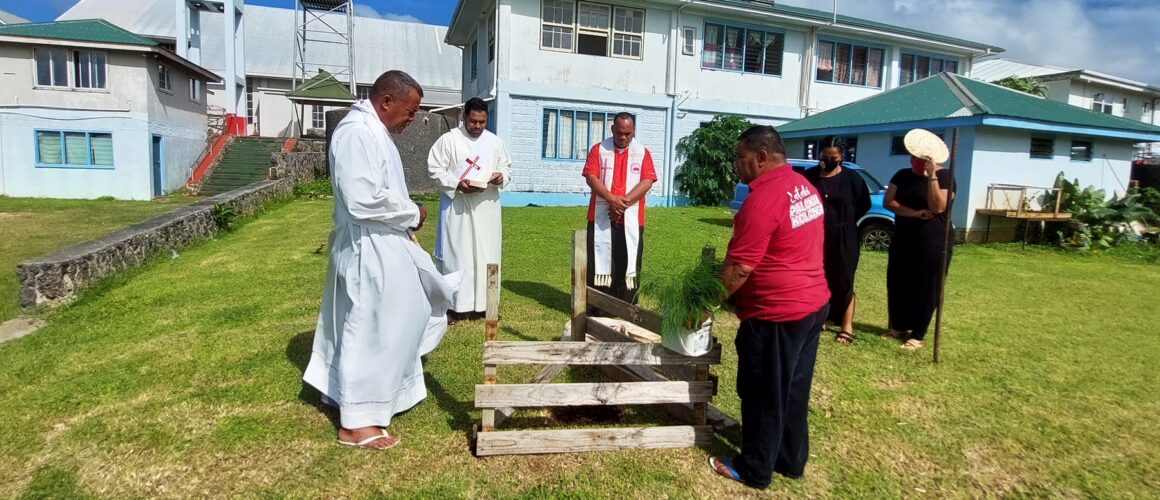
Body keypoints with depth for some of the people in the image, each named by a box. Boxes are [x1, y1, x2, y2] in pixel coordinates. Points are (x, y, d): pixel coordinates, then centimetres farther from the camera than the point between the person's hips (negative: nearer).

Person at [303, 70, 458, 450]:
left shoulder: (373, 130, 13)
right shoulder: (356, 132, -20)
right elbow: (365, 200, -28)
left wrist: (406, 215, 6)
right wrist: (412, 215, -15)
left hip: (384, 246, 11)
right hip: (369, 251, -11)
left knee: (387, 325, 20)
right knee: (369, 330, -1)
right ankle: (357, 422, 13)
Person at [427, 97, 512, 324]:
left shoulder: (495, 142, 10)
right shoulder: (449, 139, -2)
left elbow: (507, 167, 17)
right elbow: (435, 169, -3)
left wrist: (502, 176, -6)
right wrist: (457, 184, -17)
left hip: (486, 209, 4)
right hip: (457, 207, -4)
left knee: (486, 256, 6)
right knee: (457, 255, -3)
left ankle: (482, 303, 16)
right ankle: (456, 305, 4)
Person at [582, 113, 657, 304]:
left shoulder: (643, 152, 6)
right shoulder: (599, 149, 5)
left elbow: (647, 181, -4)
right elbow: (591, 177, -6)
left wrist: (625, 202, -16)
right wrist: (612, 199, -19)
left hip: (631, 218, 0)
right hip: (601, 216, 0)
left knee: (629, 262, 3)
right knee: (599, 261, 3)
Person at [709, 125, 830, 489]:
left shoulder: (763, 198, -23)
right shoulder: (804, 187, 8)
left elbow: (738, 269, -23)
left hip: (777, 314, -9)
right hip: (813, 302, 9)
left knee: (764, 396, 7)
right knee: (794, 390, 20)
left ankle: (754, 470, 24)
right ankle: (791, 461, 35)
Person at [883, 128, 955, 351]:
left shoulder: (944, 176, -6)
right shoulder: (902, 176, 6)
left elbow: (938, 207, -20)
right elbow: (888, 202, -5)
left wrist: (932, 176, -24)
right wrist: (914, 213, -18)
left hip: (932, 244, -5)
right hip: (902, 241, 5)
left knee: (925, 290, 1)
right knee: (897, 285, 9)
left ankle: (917, 335, 10)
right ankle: (898, 327, 24)